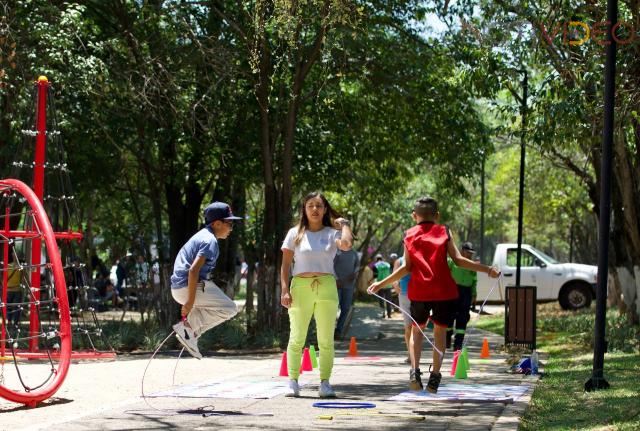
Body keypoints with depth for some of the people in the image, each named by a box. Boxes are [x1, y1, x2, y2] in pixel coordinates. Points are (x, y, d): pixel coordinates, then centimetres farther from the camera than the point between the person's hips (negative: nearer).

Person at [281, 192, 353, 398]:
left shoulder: (332, 233, 7)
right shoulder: (295, 234, 8)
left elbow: (346, 245, -16)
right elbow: (285, 264, 6)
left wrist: (344, 225, -1)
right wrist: (285, 290, -5)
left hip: (327, 287, 0)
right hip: (301, 287, 0)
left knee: (326, 340, 2)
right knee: (297, 338, 1)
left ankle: (325, 383, 6)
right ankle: (293, 383, 6)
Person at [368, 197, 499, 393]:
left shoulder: (409, 235, 7)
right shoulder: (444, 232, 4)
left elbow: (407, 268, 0)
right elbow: (458, 260, -5)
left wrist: (381, 284, 5)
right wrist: (487, 269, -2)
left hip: (419, 290, 1)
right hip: (444, 290, -1)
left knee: (416, 328, 17)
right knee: (440, 331, 9)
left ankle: (415, 370, -2)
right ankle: (435, 377, 4)